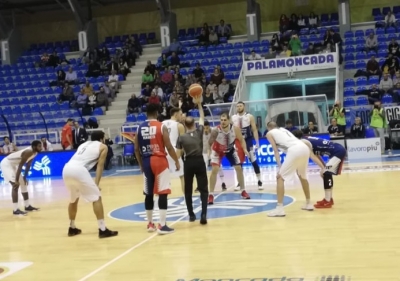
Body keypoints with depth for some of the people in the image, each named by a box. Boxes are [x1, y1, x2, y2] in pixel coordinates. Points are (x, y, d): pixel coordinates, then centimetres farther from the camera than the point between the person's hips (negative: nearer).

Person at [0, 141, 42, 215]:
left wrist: (25, 178, 15)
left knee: (24, 183, 14)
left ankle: (27, 206, 24)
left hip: (13, 164, 11)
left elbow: (28, 165, 12)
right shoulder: (29, 152, -28)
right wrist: (16, 180, -30)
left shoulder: (34, 153, 1)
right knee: (16, 185, -18)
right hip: (6, 164, -11)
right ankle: (15, 210, -16)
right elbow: (20, 166, -30)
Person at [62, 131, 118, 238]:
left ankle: (72, 228, 35)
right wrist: (97, 183, 3)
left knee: (74, 199, 26)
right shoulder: (103, 146, 17)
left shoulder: (84, 144, 34)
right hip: (79, 170, -7)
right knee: (96, 198, 3)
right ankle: (103, 230, -1)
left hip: (66, 169, 7)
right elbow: (100, 166, 8)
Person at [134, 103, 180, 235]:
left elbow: (136, 149, 9)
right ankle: (162, 225, -7)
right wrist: (177, 161, 3)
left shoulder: (140, 128, 7)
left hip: (146, 162, 5)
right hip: (159, 161, -5)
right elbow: (169, 147, -8)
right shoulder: (161, 126, -6)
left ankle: (150, 224, 22)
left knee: (149, 194, 13)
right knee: (163, 193, -3)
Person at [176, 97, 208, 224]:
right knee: (203, 189, 2)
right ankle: (203, 214, -13)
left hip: (188, 163, 0)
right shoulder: (199, 131, 1)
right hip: (199, 161, 0)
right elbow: (202, 117, 17)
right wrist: (199, 104, 21)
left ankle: (191, 214, 17)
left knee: (188, 190, 13)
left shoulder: (181, 137, -2)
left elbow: (178, 155, -3)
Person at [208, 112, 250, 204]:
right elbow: (210, 144, -21)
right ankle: (211, 195, -7)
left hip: (231, 149, 3)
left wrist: (244, 149, -27)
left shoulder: (235, 129, -27)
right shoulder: (216, 130, -33)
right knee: (214, 170, -15)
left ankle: (243, 191, 23)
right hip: (218, 150, -3)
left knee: (239, 168, 5)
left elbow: (241, 140, -12)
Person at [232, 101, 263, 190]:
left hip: (248, 141, -3)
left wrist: (257, 142, -10)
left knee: (254, 162, -3)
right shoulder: (233, 118, 5)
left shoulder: (250, 117, -2)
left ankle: (259, 182, 5)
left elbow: (254, 130, -3)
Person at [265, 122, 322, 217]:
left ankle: (280, 208, -7)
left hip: (295, 150, -7)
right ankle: (308, 204, 36)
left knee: (280, 177, 1)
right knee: (302, 176, 28)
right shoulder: (283, 129, 36)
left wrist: (279, 167, 0)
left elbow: (276, 151, 7)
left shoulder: (269, 133, 18)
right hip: (305, 148, 7)